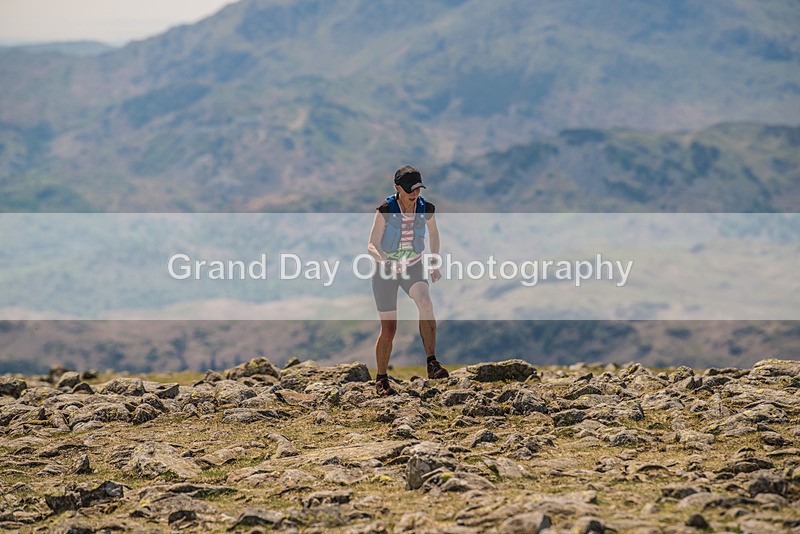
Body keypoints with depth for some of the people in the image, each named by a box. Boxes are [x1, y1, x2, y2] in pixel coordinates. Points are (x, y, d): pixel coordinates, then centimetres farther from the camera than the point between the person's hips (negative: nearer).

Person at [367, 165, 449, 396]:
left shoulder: (426, 209, -9)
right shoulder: (385, 211, -19)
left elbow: (434, 233, 12)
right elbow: (372, 246, -21)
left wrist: (435, 264, 10)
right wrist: (387, 262, -40)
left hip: (413, 267, 2)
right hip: (385, 270, -2)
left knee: (426, 303, -31)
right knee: (389, 329, -1)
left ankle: (432, 363, -30)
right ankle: (381, 379, 20)